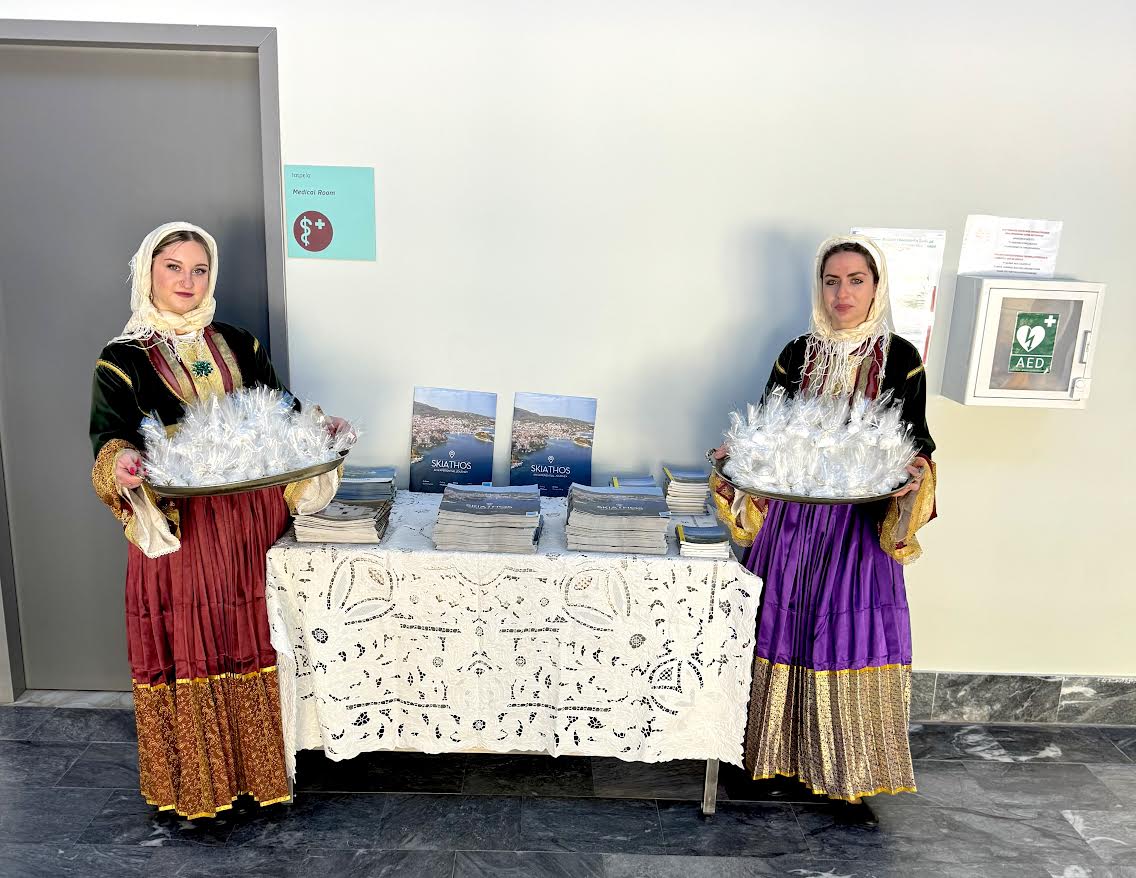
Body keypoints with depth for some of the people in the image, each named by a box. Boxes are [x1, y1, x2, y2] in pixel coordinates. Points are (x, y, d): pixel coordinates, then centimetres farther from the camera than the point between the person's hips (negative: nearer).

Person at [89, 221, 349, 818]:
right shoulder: (123, 359, 1)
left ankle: (258, 769, 28)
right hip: (178, 528, -3)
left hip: (252, 522, 3)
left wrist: (318, 429, -5)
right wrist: (120, 464, -28)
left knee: (253, 645, 10)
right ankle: (196, 784, 24)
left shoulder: (239, 346, 11)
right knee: (188, 652, 4)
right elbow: (108, 442, -5)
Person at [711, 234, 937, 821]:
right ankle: (776, 754, 24)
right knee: (783, 634, 6)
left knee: (852, 640, 0)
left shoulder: (900, 358, 0)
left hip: (861, 523, -2)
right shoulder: (798, 354, 5)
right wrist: (739, 455, -10)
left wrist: (914, 473, -18)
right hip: (792, 517, 2)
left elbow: (916, 443, 3)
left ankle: (848, 775, 17)